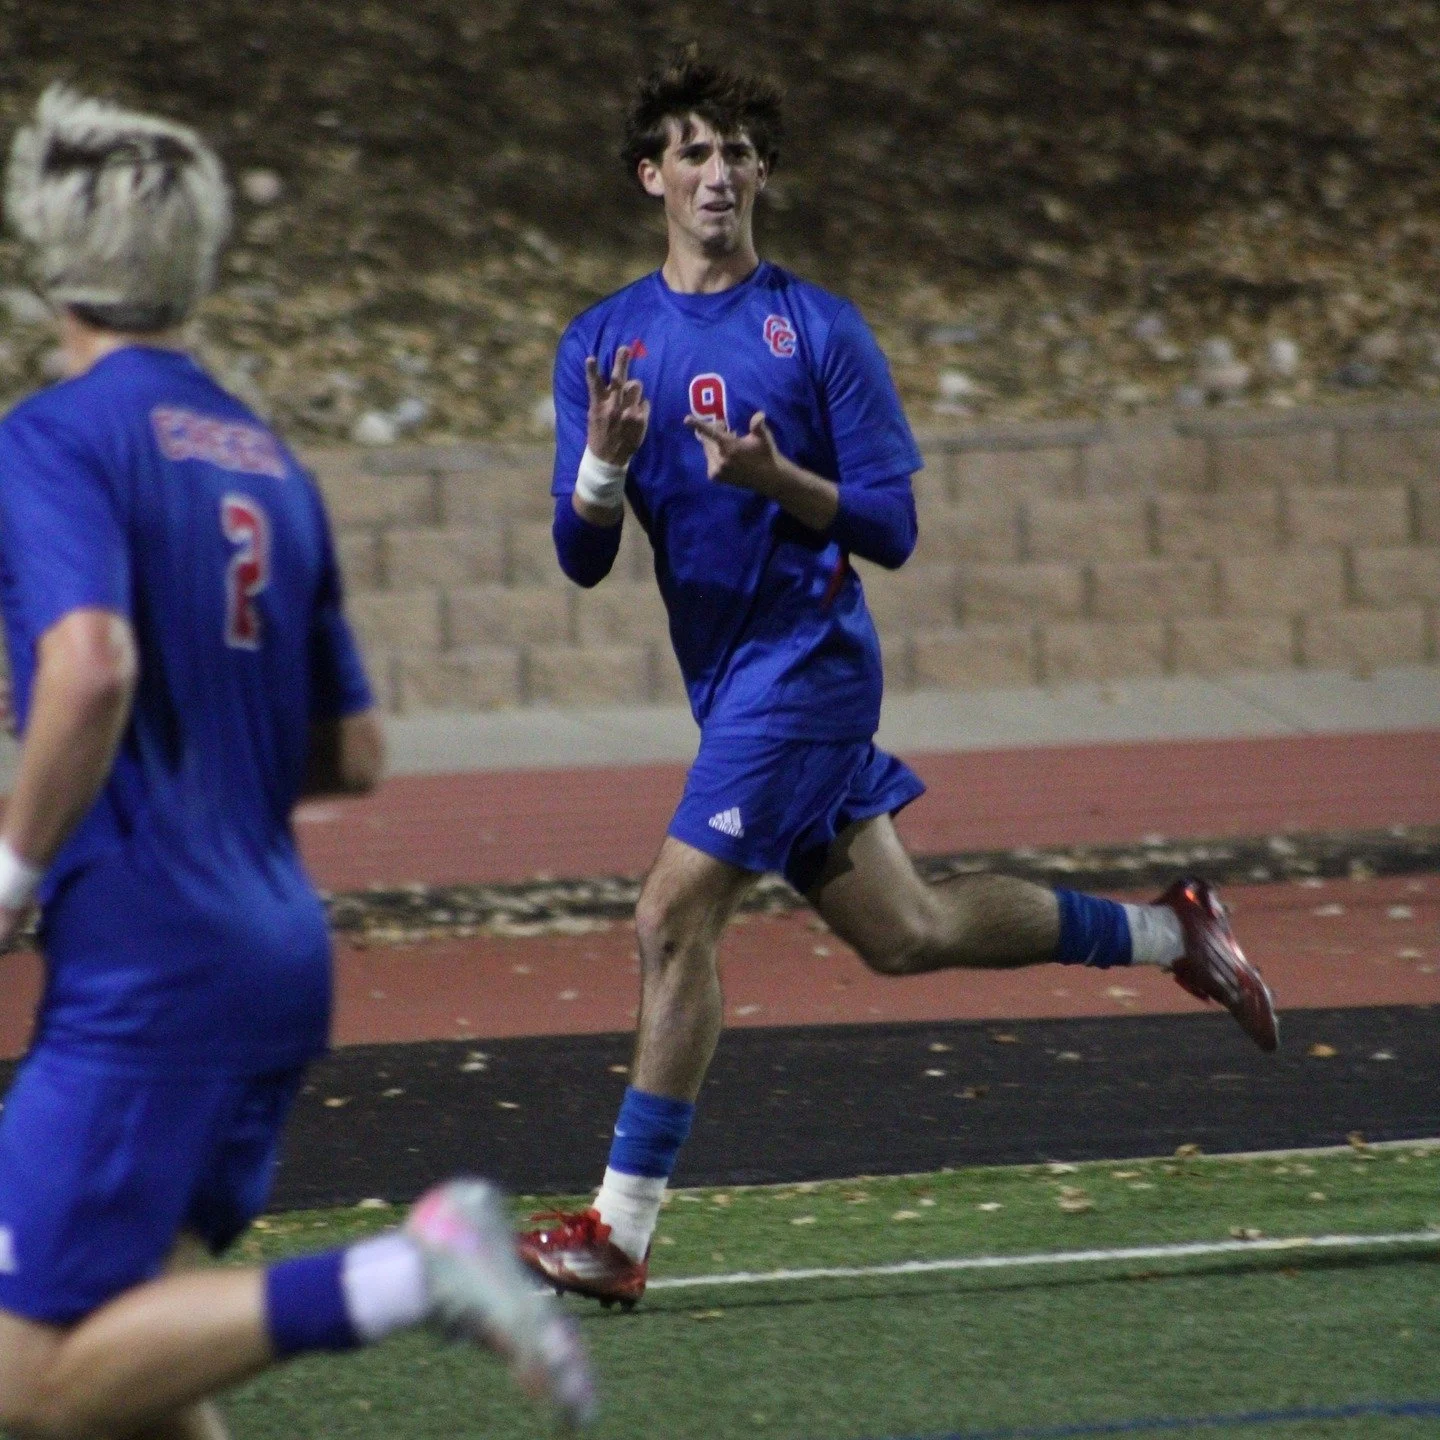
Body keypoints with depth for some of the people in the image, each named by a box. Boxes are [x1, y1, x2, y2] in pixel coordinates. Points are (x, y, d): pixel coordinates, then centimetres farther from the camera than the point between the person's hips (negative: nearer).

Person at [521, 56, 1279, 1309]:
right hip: (728, 677, 6)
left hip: (806, 656, -6)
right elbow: (582, 559, 3)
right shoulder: (602, 343, 7)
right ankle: (1166, 934, 34)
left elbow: (891, 529, -7)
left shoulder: (820, 330, -5)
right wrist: (605, 464, -18)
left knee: (674, 918, -15)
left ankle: (623, 1229, -10)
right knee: (903, 933, 14)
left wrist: (776, 478, -24)